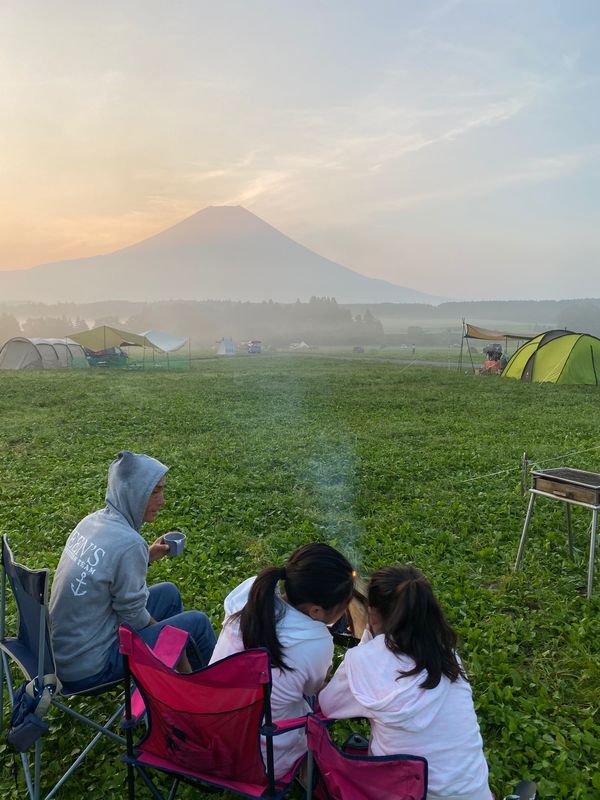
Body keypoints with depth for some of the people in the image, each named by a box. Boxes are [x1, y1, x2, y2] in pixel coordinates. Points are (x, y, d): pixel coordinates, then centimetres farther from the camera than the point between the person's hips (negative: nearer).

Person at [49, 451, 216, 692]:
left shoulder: (92, 521, -3)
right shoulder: (128, 543, -28)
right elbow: (134, 616, -18)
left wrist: (147, 557, 2)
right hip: (87, 670, -8)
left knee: (169, 593, 17)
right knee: (197, 623, 0)